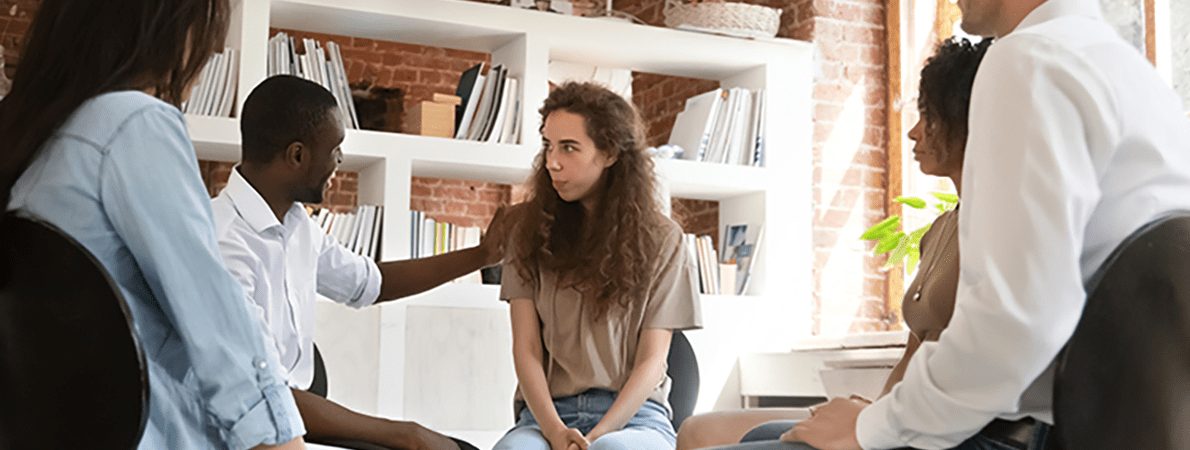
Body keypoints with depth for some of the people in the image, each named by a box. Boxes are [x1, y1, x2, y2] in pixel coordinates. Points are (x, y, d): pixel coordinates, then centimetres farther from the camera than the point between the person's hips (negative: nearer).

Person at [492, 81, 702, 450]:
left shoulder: (660, 239, 6)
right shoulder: (531, 228, 11)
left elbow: (652, 360, 1)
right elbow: (526, 347, 4)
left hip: (634, 414, -1)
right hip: (548, 412, 1)